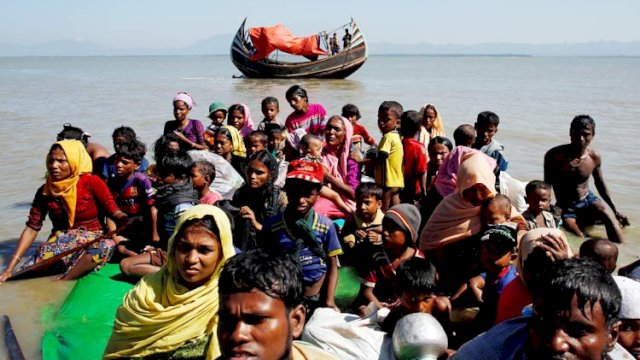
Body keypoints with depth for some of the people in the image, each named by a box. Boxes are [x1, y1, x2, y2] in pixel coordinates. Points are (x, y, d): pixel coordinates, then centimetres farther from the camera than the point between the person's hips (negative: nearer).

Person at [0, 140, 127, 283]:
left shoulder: (91, 183, -8)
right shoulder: (45, 191, 2)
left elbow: (115, 213, -14)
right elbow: (32, 228, -1)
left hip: (92, 241, -2)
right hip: (61, 243, 2)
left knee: (106, 245, -38)